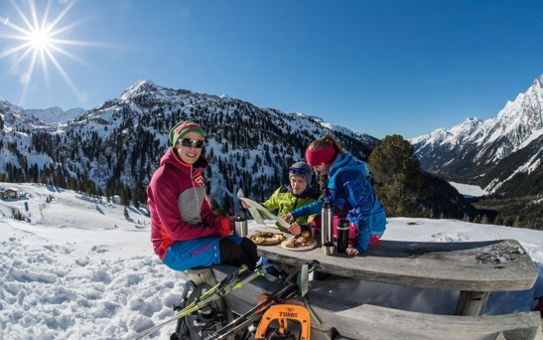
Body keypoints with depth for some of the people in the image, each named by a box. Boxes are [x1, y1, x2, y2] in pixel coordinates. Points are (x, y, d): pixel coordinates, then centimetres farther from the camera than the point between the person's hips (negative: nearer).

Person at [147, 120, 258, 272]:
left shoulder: (196, 173, 7)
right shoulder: (163, 177, -17)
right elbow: (175, 229, -20)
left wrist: (223, 223, -11)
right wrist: (216, 232, -18)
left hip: (195, 236, 8)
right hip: (172, 247, -7)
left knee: (247, 246, -9)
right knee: (229, 249, -27)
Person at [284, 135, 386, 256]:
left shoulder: (347, 175, -25)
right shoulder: (335, 172, 5)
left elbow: (363, 210, -28)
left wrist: (360, 245, -29)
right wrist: (297, 213, 12)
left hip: (369, 229, -9)